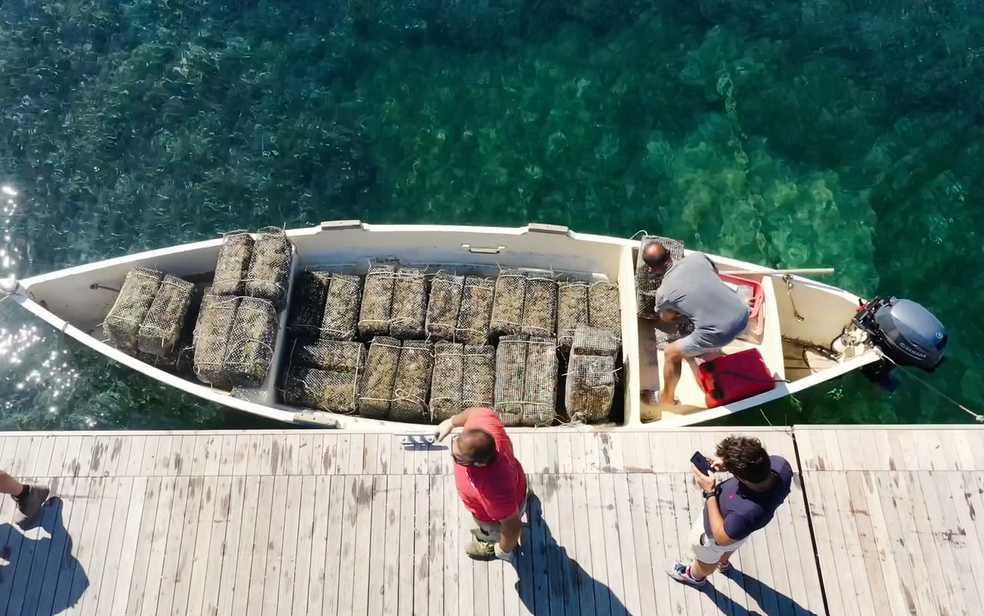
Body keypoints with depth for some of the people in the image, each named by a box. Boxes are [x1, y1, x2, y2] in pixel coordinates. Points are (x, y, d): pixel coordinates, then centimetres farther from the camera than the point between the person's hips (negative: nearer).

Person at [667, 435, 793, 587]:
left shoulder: (745, 513, -50)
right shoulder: (780, 464, -34)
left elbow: (722, 538, -28)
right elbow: (758, 468, -8)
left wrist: (710, 492, -29)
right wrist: (728, 464, -21)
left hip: (720, 529, -6)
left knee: (706, 557, 32)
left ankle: (695, 576, 65)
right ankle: (723, 562, 74)